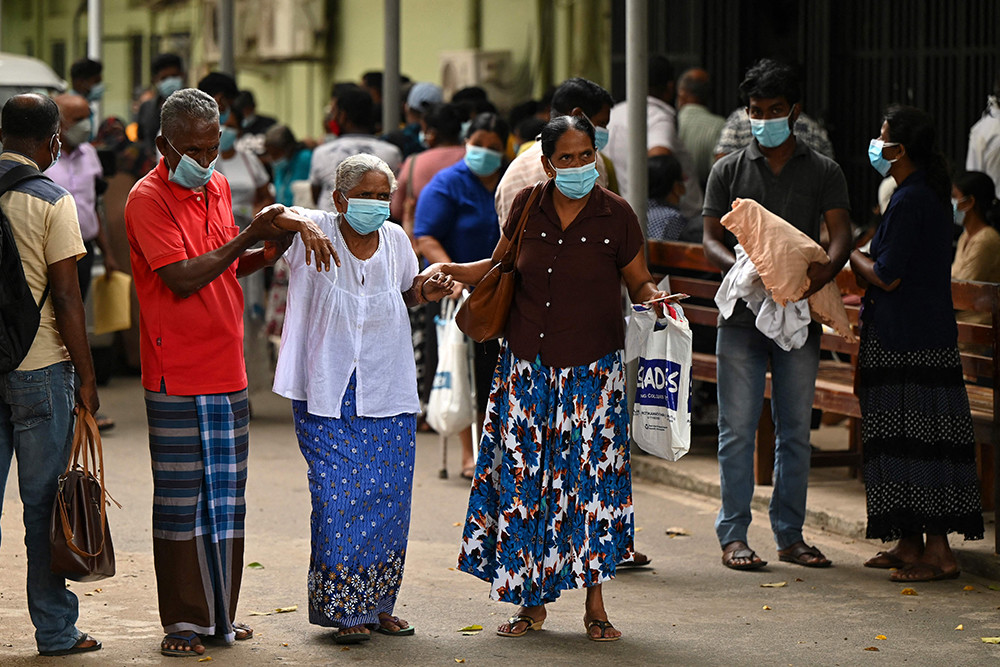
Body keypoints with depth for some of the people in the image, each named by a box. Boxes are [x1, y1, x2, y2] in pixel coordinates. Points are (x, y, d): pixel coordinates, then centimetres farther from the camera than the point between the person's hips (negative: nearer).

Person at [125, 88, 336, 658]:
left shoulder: (218, 186, 13)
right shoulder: (148, 199, -11)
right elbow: (182, 278, -18)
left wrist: (269, 253, 4)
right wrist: (248, 236, -15)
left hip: (229, 374, 7)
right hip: (177, 379, -7)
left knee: (227, 499, 10)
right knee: (181, 500, -1)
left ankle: (222, 614, 18)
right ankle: (184, 621, 6)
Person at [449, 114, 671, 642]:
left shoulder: (616, 215, -5)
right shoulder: (527, 206, 2)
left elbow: (639, 283, 3)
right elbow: (499, 266, 16)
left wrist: (655, 298, -19)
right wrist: (446, 271, 3)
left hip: (591, 369, -2)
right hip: (527, 366, 2)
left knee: (590, 474, -3)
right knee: (523, 477, 2)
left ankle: (595, 604, 8)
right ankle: (532, 602, 13)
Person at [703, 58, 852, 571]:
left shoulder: (824, 172, 7)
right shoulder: (728, 171, 8)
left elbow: (841, 234, -4)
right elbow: (711, 239, 2)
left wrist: (825, 270, -27)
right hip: (742, 316, -1)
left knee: (795, 430, 6)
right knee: (738, 428, -1)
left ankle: (790, 534, 14)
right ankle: (733, 534, 5)